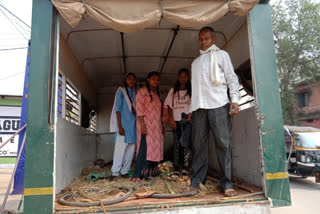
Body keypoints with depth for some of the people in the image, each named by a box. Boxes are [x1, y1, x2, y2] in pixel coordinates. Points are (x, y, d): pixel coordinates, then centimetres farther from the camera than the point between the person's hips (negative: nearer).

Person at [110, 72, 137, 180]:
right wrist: (120, 126, -13)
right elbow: (118, 109, -5)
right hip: (124, 124, -5)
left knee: (131, 149, 4)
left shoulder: (135, 93, 17)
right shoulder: (121, 91, 1)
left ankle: (124, 171, 11)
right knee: (120, 148, -8)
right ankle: (115, 172, -1)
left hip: (133, 125, 6)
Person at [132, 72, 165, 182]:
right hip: (146, 125, -8)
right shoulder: (142, 91, -3)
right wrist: (142, 125, -20)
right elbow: (139, 109, -12)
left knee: (154, 149, 8)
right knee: (145, 148, -14)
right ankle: (137, 175, -12)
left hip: (156, 126, 8)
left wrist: (162, 125, 17)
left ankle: (151, 172, 16)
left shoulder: (157, 94, 20)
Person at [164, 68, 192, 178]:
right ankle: (176, 169, 8)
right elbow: (170, 106, 11)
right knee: (177, 144, 2)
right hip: (177, 120, 2)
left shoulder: (192, 90, 10)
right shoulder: (173, 91, 15)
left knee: (186, 143, -11)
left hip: (188, 120, -1)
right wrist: (171, 119, 0)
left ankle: (185, 168, -4)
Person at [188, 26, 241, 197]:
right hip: (198, 107, 4)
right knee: (199, 145, 2)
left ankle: (227, 184, 0)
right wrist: (191, 109, 15)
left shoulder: (221, 55, 14)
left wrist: (235, 99, -9)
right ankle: (196, 181, 8)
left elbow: (232, 78, 5)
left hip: (218, 105, -4)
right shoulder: (195, 62, 26)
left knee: (223, 144, -6)